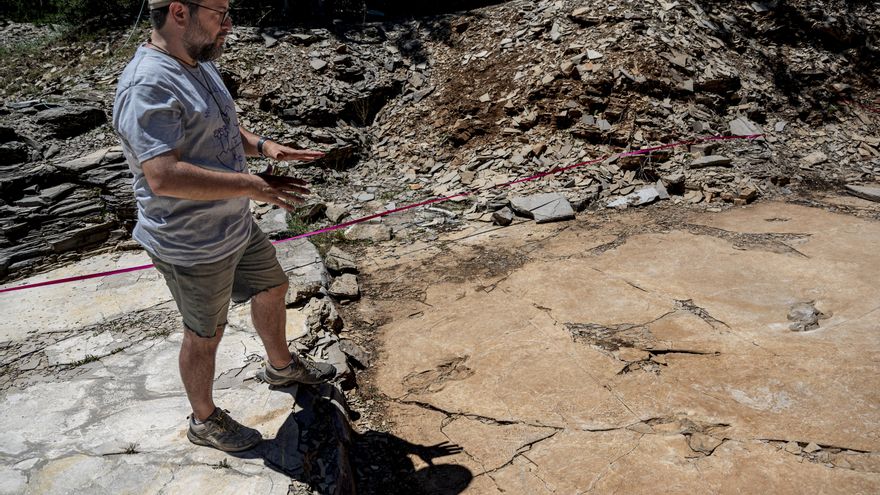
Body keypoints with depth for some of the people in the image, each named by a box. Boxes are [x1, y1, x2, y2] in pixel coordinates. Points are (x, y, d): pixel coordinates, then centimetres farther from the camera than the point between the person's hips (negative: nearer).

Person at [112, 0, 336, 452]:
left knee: (272, 287, 25)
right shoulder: (149, 85, -27)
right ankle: (204, 420, 35)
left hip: (236, 225, 9)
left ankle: (281, 365, 51)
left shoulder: (199, 64, 5)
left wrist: (263, 146, -1)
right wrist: (254, 186, -31)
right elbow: (163, 176, -36)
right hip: (193, 245, -9)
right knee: (205, 334, 10)